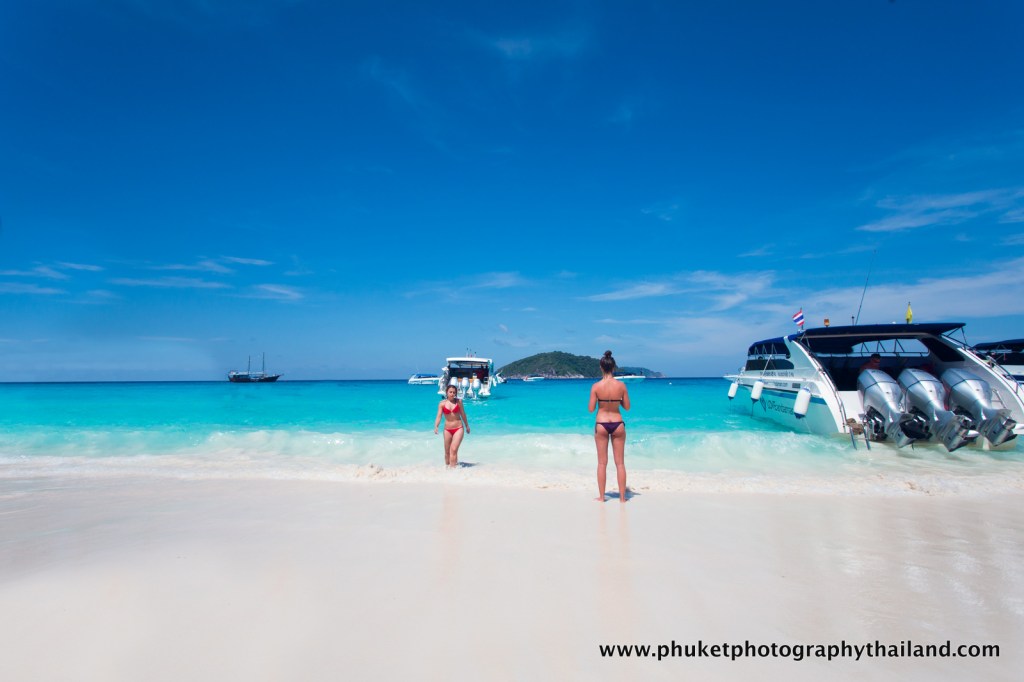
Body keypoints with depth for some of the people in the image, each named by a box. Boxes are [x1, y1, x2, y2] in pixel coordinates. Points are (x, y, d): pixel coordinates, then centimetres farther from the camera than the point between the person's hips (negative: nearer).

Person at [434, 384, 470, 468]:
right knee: (447, 451, 12)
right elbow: (439, 416, -10)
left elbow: (463, 415, 8)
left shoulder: (459, 401, -2)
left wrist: (467, 426, 16)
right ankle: (447, 466, 30)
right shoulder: (442, 403, -3)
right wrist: (436, 427, -26)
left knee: (453, 450, -14)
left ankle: (453, 467, -13)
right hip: (447, 430, 2)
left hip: (458, 429, -2)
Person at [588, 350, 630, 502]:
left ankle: (601, 496, 14)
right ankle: (622, 497, 14)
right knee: (620, 463, 10)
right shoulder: (621, 385, -7)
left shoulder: (596, 386, -10)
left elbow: (591, 409, -7)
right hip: (618, 424, 1)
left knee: (602, 463, 9)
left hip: (601, 424, -1)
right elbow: (627, 407, 0)